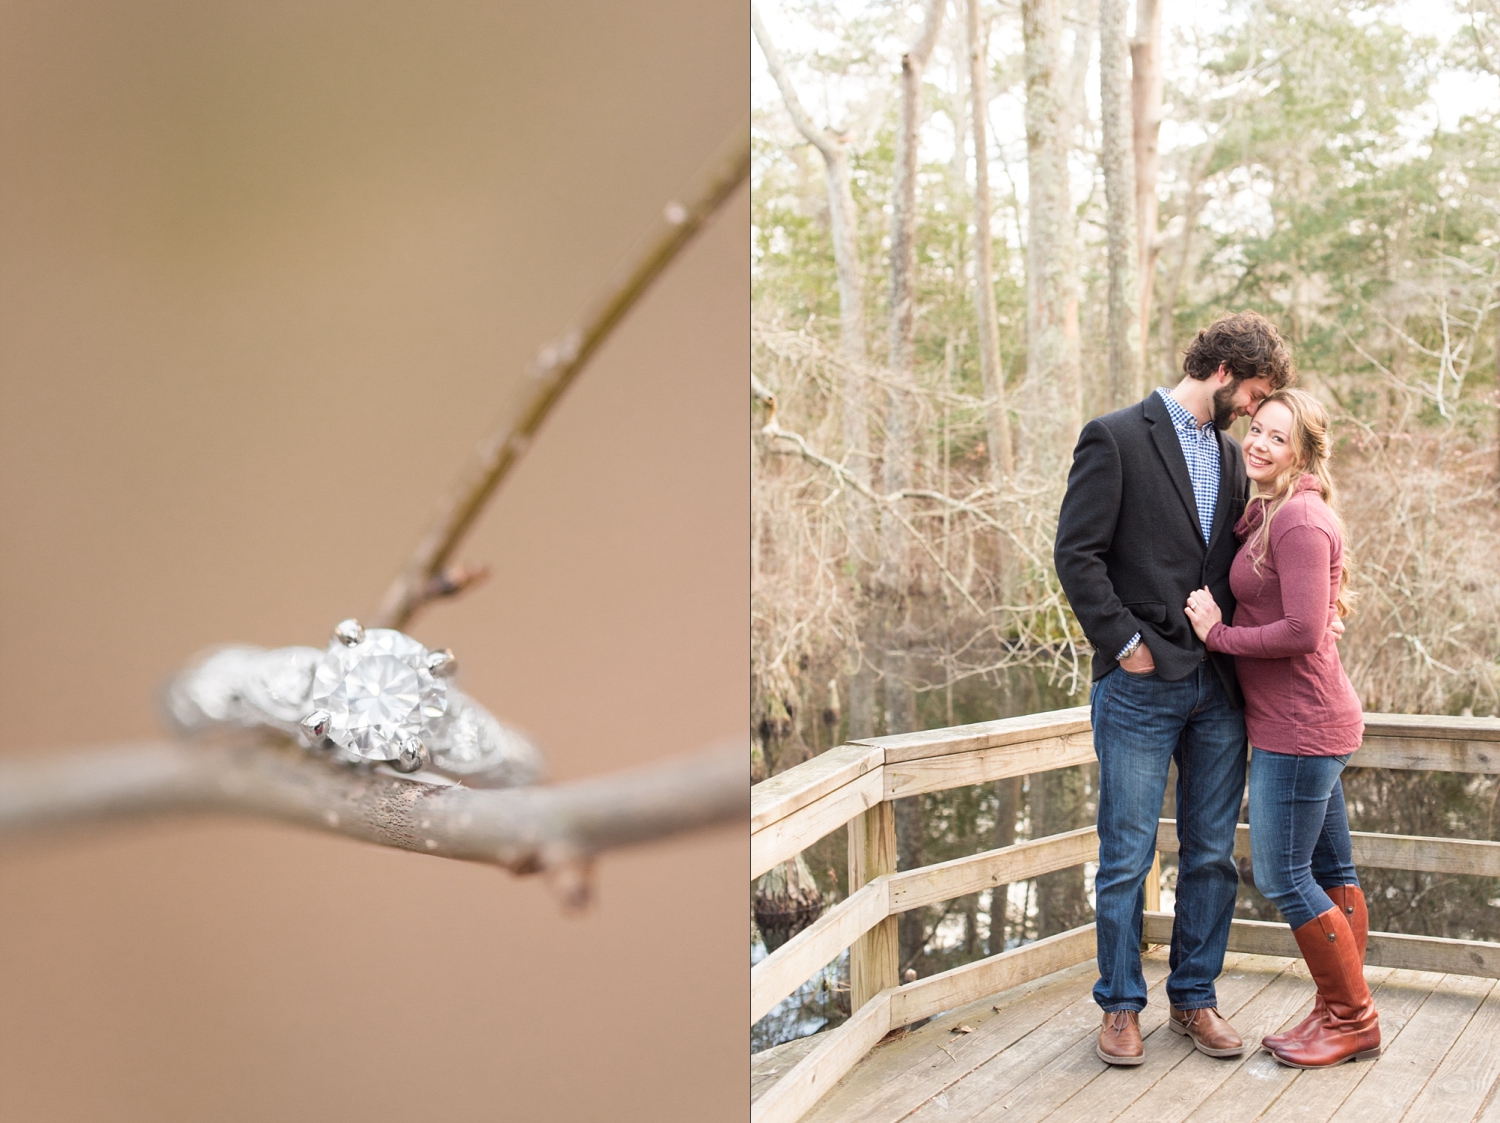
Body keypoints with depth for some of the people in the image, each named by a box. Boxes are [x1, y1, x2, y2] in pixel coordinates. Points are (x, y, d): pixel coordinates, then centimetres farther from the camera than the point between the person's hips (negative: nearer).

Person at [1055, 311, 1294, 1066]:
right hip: (1140, 686, -6)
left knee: (1212, 855, 11)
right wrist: (1126, 644, -13)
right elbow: (1077, 555, -11)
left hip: (1218, 689, 6)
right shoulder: (1116, 438, -5)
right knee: (1126, 857, 2)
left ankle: (1195, 998, 25)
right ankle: (1121, 1005, 16)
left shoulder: (1230, 457, 16)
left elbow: (1237, 562, 20)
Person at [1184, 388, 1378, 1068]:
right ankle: (1341, 1013, 25)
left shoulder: (1300, 519, -18)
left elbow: (1302, 631, -24)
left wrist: (1217, 634, -14)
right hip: (1305, 723, 10)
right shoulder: (1268, 514, 13)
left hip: (1300, 725, -10)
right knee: (1328, 873, 15)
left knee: (1281, 875, -3)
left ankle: (1353, 1020, 12)